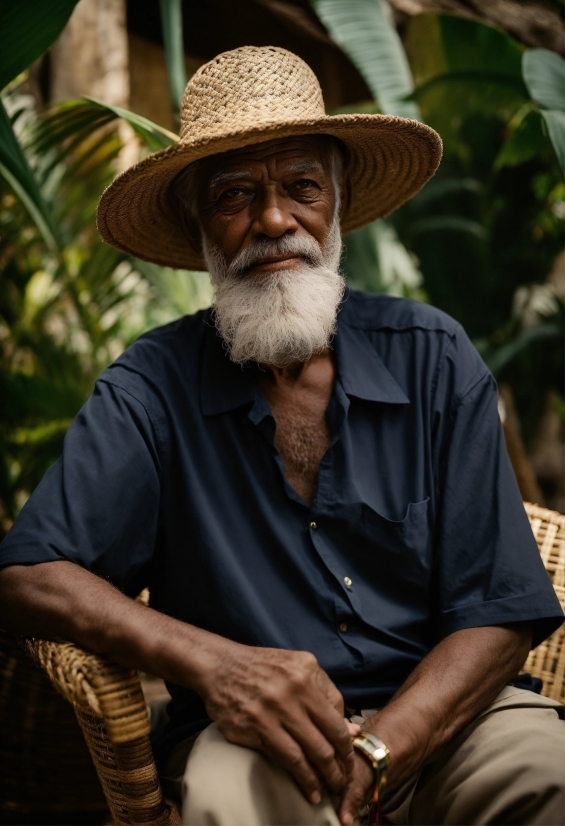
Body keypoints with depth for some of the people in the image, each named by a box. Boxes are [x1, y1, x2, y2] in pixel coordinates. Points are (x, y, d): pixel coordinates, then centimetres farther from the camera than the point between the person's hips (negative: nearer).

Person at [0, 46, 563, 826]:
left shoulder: (432, 359, 1)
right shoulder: (154, 387, -1)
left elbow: (497, 614, -1)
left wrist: (371, 755, -17)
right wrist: (209, 661, -22)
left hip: (432, 715, 2)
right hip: (254, 733, -1)